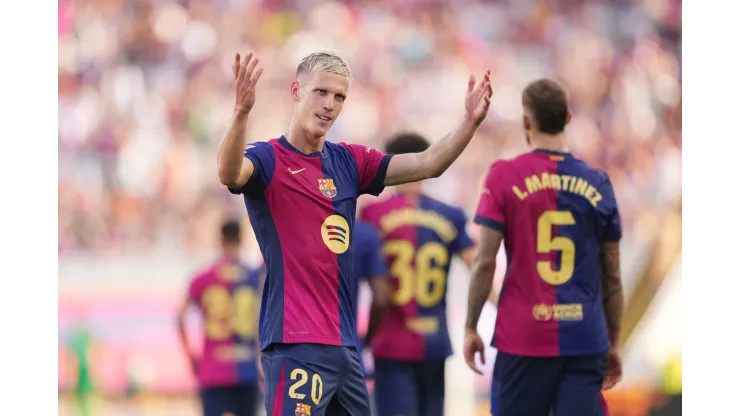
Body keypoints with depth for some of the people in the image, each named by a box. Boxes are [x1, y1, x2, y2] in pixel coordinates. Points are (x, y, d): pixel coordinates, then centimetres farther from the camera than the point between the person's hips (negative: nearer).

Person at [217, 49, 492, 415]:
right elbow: (229, 173, -27)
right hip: (295, 345, -7)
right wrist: (241, 112, -44)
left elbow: (426, 164, 12)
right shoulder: (269, 160, -5)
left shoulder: (348, 162, 14)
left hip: (343, 344, 8)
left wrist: (470, 122, -3)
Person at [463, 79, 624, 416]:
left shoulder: (504, 177, -2)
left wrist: (470, 328, 3)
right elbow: (612, 277, 8)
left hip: (523, 338, -1)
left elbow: (485, 262, -6)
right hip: (586, 342, 2)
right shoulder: (597, 184, 5)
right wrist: (614, 343, 17)